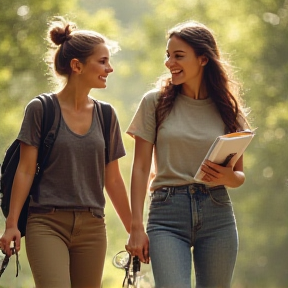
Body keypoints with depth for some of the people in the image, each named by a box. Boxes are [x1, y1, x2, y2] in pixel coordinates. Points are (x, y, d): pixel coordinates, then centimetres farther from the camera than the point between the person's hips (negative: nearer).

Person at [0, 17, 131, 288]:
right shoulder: (41, 109, -2)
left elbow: (112, 179, 14)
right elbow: (26, 169, -2)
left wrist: (134, 230, 14)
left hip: (91, 226, 4)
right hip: (47, 223, -4)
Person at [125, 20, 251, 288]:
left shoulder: (227, 108, 7)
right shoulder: (155, 102, 4)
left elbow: (240, 174, 13)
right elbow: (140, 168, 3)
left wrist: (228, 177, -12)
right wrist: (136, 227, -3)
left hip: (217, 216, 2)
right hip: (167, 214, -2)